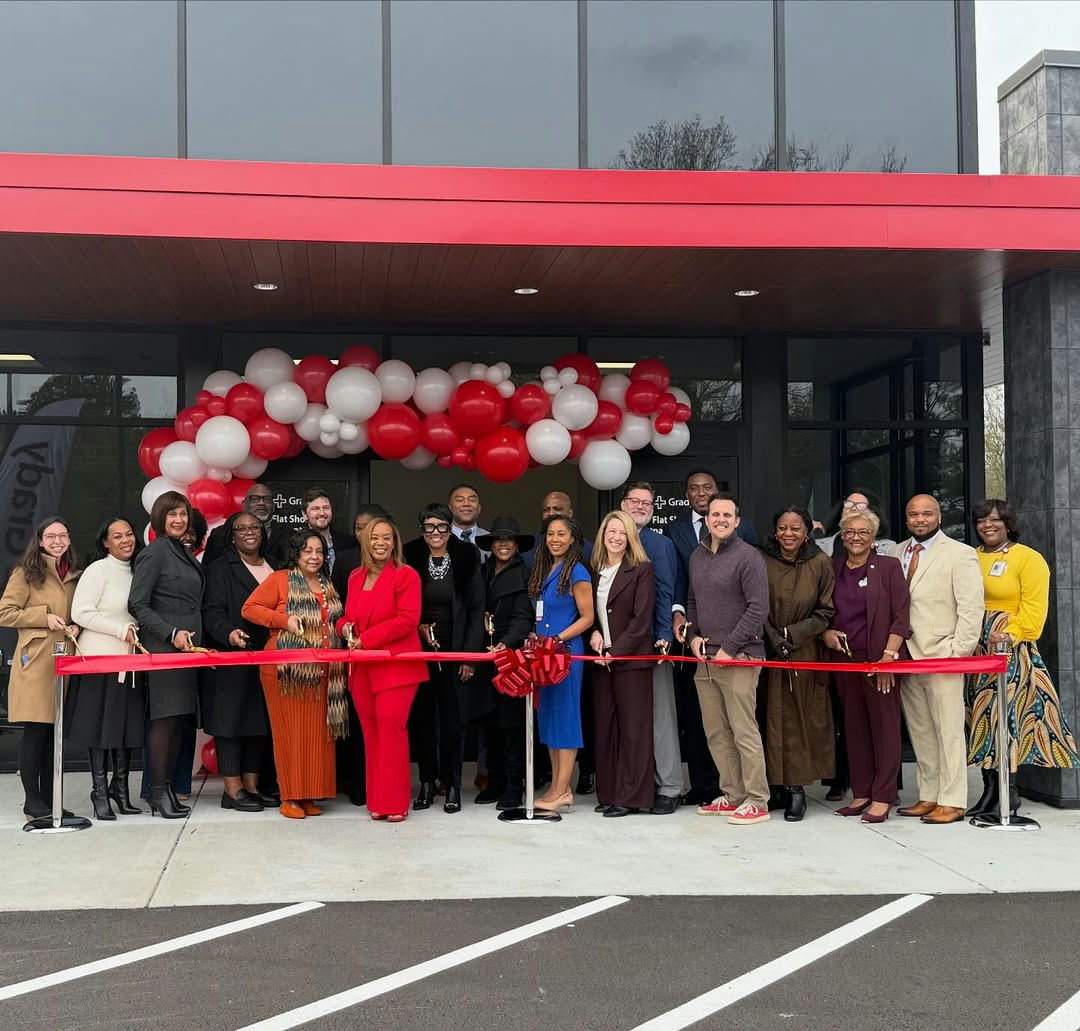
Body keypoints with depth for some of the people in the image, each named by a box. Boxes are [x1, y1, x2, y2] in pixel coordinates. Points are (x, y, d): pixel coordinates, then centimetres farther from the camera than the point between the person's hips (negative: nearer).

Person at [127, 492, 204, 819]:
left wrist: (195, 640, 10)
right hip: (163, 647, -8)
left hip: (187, 646, 8)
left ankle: (168, 789, 9)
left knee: (180, 718, 6)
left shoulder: (185, 554, 18)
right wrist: (172, 634, -18)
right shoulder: (154, 553, -6)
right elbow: (138, 604, -11)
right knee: (165, 717, -8)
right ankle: (158, 792, -5)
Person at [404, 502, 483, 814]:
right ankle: (427, 783, 13)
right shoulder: (411, 558, 3)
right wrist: (418, 627, -10)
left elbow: (476, 609, 0)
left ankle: (453, 786, 6)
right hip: (419, 648, 2)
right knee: (421, 716, 4)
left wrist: (470, 655, -6)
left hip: (454, 649, -2)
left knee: (451, 717, -1)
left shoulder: (466, 558, -1)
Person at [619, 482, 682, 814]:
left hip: (651, 641, -4)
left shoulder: (660, 544, 2)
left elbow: (665, 594, -5)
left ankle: (668, 788, 5)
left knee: (661, 715, 0)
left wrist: (664, 637, -14)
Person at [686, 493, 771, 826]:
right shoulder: (698, 556, 15)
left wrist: (729, 648, -14)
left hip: (738, 658, -7)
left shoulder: (748, 556, -7)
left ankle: (757, 802, 0)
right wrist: (694, 635, 7)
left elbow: (758, 608, -12)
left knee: (744, 732, -7)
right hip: (705, 658, 7)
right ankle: (732, 796, 18)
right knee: (716, 733, 9)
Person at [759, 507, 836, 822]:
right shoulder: (762, 561, -1)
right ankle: (790, 788, 5)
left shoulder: (820, 564, -1)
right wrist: (774, 639, -9)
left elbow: (825, 612, 1)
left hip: (806, 652, 0)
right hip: (769, 651, 0)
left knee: (803, 718, -2)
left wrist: (792, 634, -9)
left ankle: (796, 786, 3)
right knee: (775, 717, -1)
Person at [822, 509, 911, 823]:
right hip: (844, 658, 4)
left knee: (884, 725, -1)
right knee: (854, 726, 8)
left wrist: (888, 656, -14)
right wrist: (826, 633, -2)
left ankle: (882, 797, 2)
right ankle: (861, 793, 16)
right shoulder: (833, 568, 10)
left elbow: (900, 617, -5)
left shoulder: (888, 567, -1)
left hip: (880, 659, -4)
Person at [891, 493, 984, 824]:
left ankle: (952, 802, 3)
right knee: (920, 732, 11)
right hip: (906, 657, 5)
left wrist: (959, 652, -13)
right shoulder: (896, 553, 13)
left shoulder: (960, 554, -2)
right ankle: (929, 797, 19)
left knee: (948, 731, -3)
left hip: (942, 657, -5)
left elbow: (971, 608, -7)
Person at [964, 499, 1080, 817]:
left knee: (1005, 714, -9)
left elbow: (1033, 608, -7)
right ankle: (990, 788, 12)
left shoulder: (1029, 559, -1)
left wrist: (1010, 634, -19)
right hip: (976, 650, 5)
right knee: (981, 717, 5)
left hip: (1010, 649, -5)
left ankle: (1007, 793, -2)